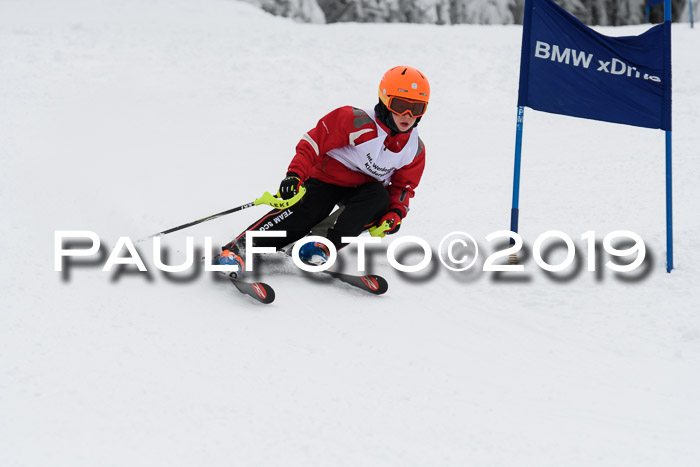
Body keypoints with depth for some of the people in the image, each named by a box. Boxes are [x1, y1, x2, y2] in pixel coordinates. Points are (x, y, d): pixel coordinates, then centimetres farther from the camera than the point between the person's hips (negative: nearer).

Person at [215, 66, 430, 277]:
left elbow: (404, 186, 9)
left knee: (379, 198, -30)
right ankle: (238, 247, -34)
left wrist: (395, 213, -11)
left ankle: (326, 246, -30)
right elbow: (314, 142, -18)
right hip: (327, 177, -4)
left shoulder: (415, 149, -3)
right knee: (304, 212, -29)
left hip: (362, 189, 4)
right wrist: (294, 175, -29)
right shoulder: (358, 122, -20)